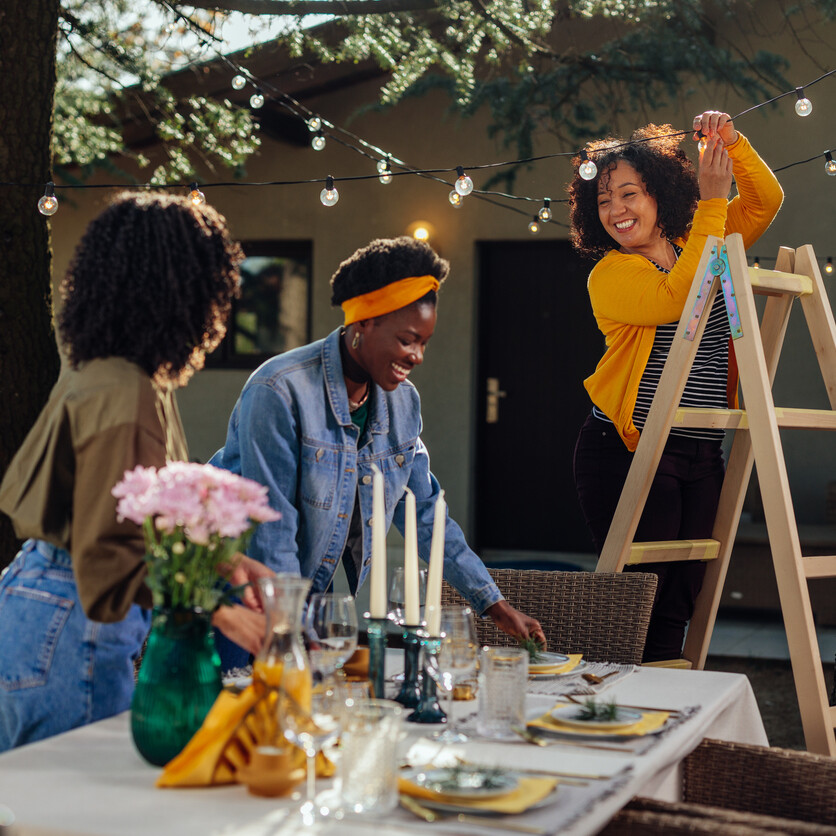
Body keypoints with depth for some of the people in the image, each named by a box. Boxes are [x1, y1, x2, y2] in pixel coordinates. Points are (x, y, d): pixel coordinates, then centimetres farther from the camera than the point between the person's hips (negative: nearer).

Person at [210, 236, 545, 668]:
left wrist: (494, 604, 5)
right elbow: (270, 531, -22)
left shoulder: (403, 401, 0)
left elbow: (423, 511, 9)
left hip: (316, 596, 6)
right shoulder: (279, 391, -22)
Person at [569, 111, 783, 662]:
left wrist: (732, 144, 1)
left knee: (678, 603, 8)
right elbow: (676, 298, -21)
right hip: (629, 453, -5)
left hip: (702, 457, 6)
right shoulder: (610, 274, -5)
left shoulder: (700, 245, 14)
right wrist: (711, 203, -17)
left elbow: (766, 202, 19)